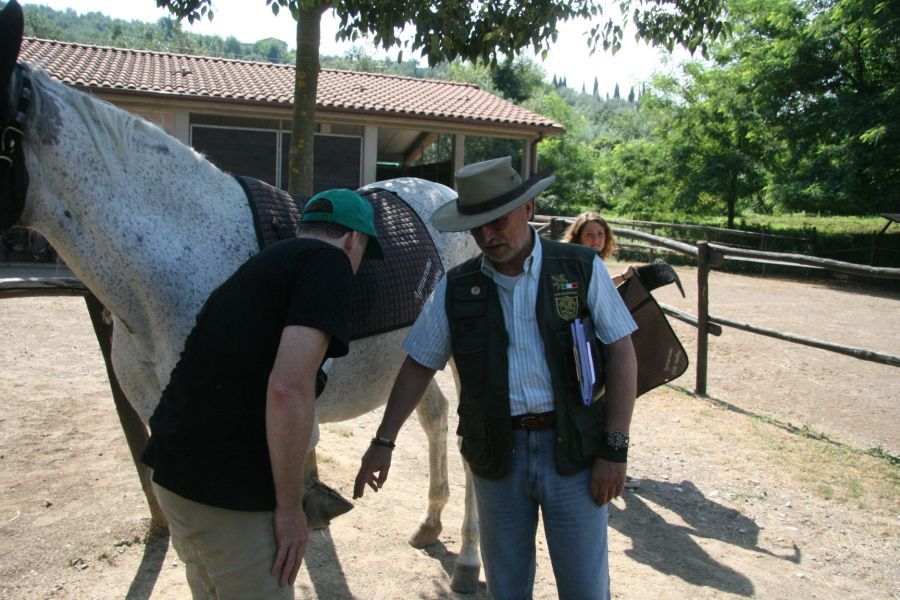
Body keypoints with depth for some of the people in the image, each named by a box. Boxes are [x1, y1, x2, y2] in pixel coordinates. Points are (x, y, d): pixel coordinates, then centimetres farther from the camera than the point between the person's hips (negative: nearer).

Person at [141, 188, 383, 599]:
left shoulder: (263, 264, 16)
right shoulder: (328, 261, -10)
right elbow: (288, 387, -24)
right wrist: (290, 507, -14)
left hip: (174, 473, 9)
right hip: (227, 494, -9)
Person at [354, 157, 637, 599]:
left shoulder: (581, 269, -4)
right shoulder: (456, 289, 1)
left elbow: (621, 353, -4)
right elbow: (418, 366, 6)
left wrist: (614, 448, -8)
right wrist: (383, 442, 3)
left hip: (572, 451, -1)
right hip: (497, 455, 2)